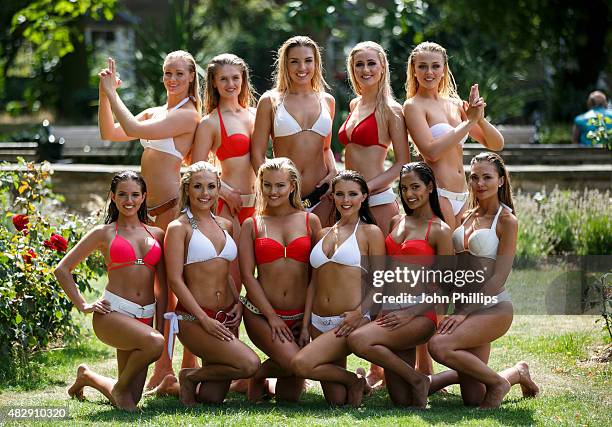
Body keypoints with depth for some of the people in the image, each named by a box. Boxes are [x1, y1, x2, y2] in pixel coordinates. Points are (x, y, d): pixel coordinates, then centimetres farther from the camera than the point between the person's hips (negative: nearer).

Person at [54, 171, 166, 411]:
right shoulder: (104, 233, 4)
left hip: (145, 318, 5)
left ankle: (88, 377, 35)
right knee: (154, 343, -35)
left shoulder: (156, 235, 13)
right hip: (112, 313, -5)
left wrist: (160, 327, 8)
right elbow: (62, 269, 5)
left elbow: (162, 287, 15)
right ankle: (120, 387, -7)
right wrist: (83, 306, -1)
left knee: (130, 398, 4)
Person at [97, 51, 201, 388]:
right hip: (151, 208, 8)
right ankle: (163, 366, 14)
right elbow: (109, 133, 13)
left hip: (173, 205, -8)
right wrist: (105, 94, 4)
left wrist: (111, 92, -8)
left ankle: (189, 368, -1)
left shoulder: (188, 115, -9)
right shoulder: (154, 113, 17)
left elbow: (133, 129, -17)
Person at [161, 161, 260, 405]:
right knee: (249, 363, -24)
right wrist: (204, 319, -17)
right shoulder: (179, 228, -4)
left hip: (226, 317, 6)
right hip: (193, 318, -6)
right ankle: (190, 377, 0)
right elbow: (175, 279, -11)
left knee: (213, 397, 0)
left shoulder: (225, 226, 15)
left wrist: (238, 304, 5)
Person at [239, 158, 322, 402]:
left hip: (300, 315, 2)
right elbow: (247, 275, -1)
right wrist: (271, 316, -9)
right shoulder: (252, 225, 5)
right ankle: (258, 375, 5)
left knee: (289, 397, -1)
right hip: (261, 313, -2)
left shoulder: (309, 221, 7)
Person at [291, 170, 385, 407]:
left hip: (352, 320, -6)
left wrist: (359, 312, -20)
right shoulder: (323, 234, 17)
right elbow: (314, 283, 16)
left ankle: (356, 381, -1)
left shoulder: (370, 232, 1)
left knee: (301, 363, -25)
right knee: (335, 400, -1)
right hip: (319, 322, 6)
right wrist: (305, 325, 7)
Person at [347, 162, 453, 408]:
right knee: (401, 401, -2)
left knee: (358, 341, -29)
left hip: (420, 313, -6)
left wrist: (409, 314, -16)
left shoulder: (440, 231, -3)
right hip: (391, 310, 6)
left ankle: (417, 380, -12)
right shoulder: (396, 222, 16)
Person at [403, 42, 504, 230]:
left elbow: (496, 144, 13)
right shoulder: (413, 106, -4)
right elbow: (432, 151, -17)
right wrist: (469, 121, -13)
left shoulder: (455, 105, 14)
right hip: (436, 194, -7)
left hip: (461, 197, 7)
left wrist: (480, 118, -7)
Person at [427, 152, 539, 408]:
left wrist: (463, 312, -19)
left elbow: (499, 277, -13)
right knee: (473, 399, 1)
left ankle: (497, 382, -7)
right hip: (467, 307, 7)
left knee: (438, 345, -30)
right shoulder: (466, 216, 14)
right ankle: (517, 373, 32)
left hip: (494, 307, -7)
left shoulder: (506, 221, -7)